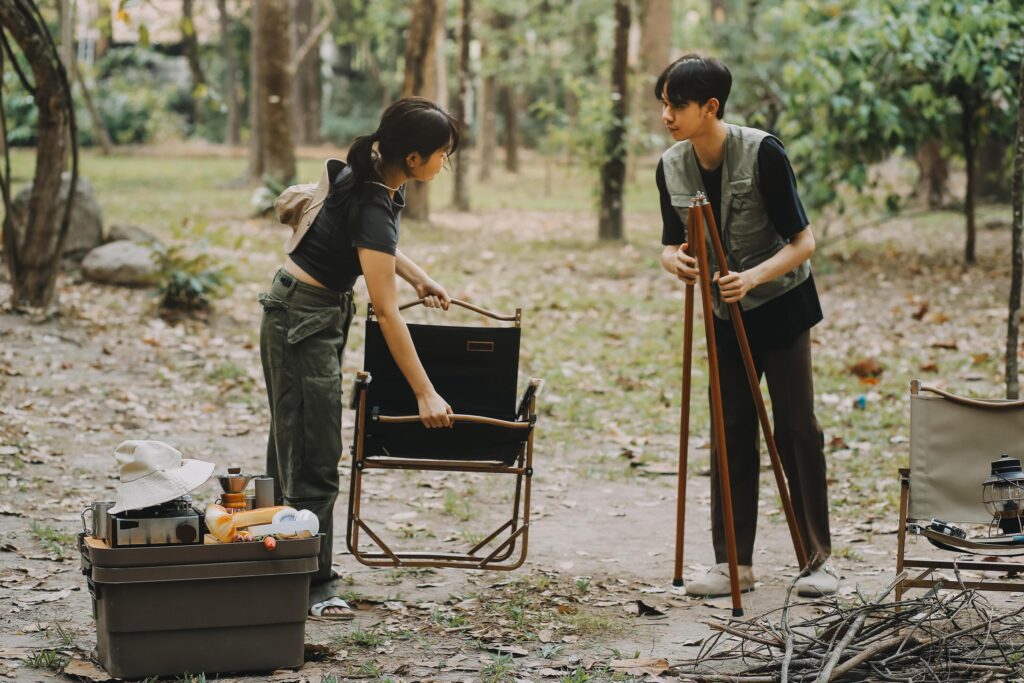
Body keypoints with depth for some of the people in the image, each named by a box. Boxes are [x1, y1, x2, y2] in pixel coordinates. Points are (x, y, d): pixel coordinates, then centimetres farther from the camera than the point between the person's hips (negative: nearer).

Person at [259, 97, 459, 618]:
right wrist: (425, 394, -25)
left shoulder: (372, 176, -2)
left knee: (292, 447, 15)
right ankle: (311, 588, 0)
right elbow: (386, 312, -28)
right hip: (303, 320, -10)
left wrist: (420, 278, 9)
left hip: (321, 311, 10)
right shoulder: (370, 207, -28)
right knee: (313, 458, -6)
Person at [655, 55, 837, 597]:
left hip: (780, 307, -4)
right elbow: (671, 244, 3)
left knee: (796, 429, -1)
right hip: (723, 314, 5)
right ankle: (734, 563, 8)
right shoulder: (671, 167, -6)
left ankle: (818, 559, 8)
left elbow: (802, 242, -19)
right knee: (731, 434, 4)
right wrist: (674, 260, -21)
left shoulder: (763, 153, -22)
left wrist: (752, 277, -34)